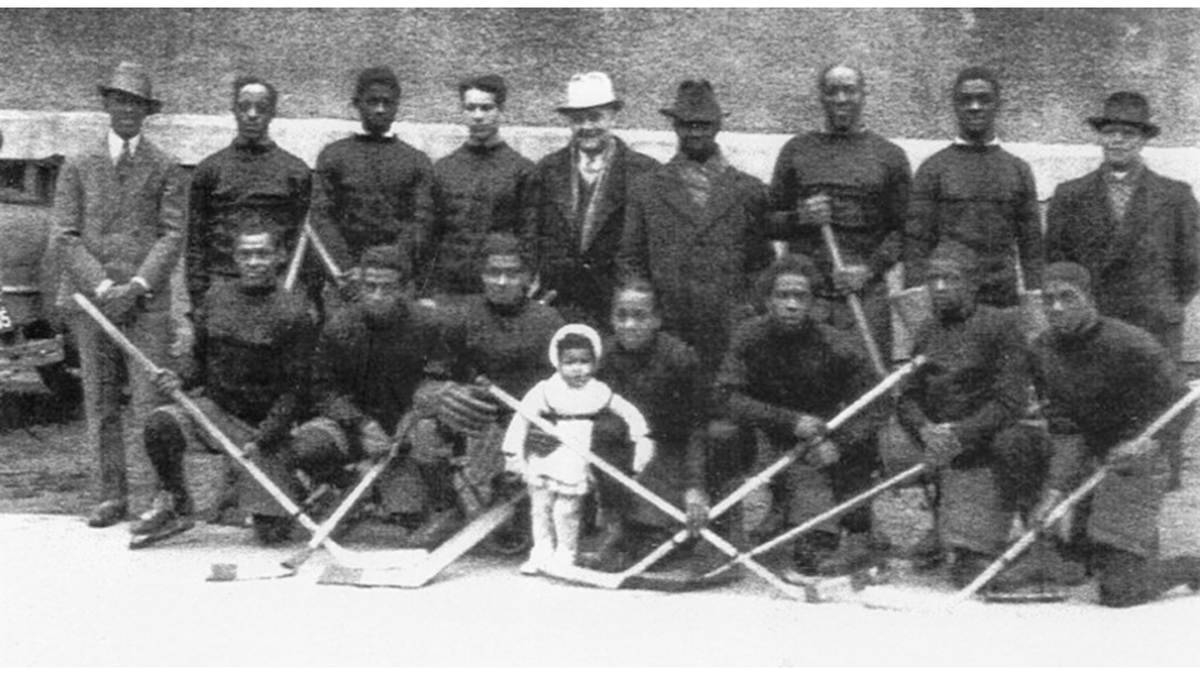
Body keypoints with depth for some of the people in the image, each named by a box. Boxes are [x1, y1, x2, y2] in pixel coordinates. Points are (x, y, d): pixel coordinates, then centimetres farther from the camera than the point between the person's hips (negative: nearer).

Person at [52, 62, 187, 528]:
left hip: (146, 302, -2)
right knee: (100, 405, 5)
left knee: (150, 401, -7)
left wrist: (136, 285, -11)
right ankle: (112, 496, 13)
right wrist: (102, 287, -9)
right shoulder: (78, 167, 10)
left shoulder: (164, 168, 7)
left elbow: (173, 235, 1)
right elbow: (65, 237, 4)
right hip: (90, 300, 2)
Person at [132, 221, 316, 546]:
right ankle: (174, 507, -4)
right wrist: (179, 378, -9)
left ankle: (294, 485, 30)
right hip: (214, 408, 3)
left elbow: (294, 389, -11)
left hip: (265, 425, -3)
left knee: (271, 530, -6)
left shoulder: (293, 314, -10)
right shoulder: (217, 295, 4)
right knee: (160, 424, -28)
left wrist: (262, 441, -19)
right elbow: (197, 352, 13)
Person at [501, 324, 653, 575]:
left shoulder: (600, 394, -3)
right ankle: (542, 553, 19)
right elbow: (521, 420, -6)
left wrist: (642, 440, -3)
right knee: (540, 508, 6)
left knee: (566, 512, -2)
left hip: (574, 468, -1)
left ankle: (564, 556, 15)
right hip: (543, 461, 1)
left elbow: (630, 414, 4)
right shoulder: (545, 391, -7)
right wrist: (514, 453, -9)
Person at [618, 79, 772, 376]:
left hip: (731, 333, 0)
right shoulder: (647, 189, 10)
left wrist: (752, 317, 1)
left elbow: (761, 263, 11)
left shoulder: (749, 190, 9)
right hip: (665, 330, 0)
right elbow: (630, 261, 10)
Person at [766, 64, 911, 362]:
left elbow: (902, 229, 6)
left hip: (866, 290, 0)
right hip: (803, 288, 0)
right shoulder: (796, 150, 13)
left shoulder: (889, 155, 11)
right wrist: (799, 218, -7)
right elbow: (770, 224, 14)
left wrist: (870, 269, -9)